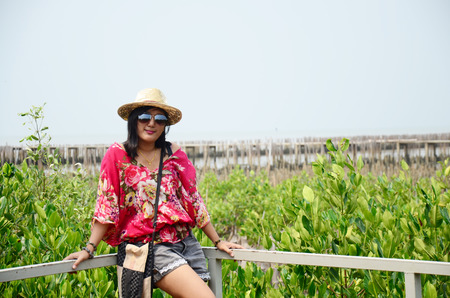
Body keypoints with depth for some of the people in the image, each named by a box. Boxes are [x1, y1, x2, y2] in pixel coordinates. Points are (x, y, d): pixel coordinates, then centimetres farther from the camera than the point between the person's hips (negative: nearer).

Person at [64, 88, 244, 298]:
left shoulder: (174, 155, 9)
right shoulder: (118, 155, -1)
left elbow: (193, 201, 13)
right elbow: (106, 207, -2)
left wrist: (218, 242, 13)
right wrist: (89, 249, -10)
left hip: (184, 243, 5)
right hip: (148, 249, -5)